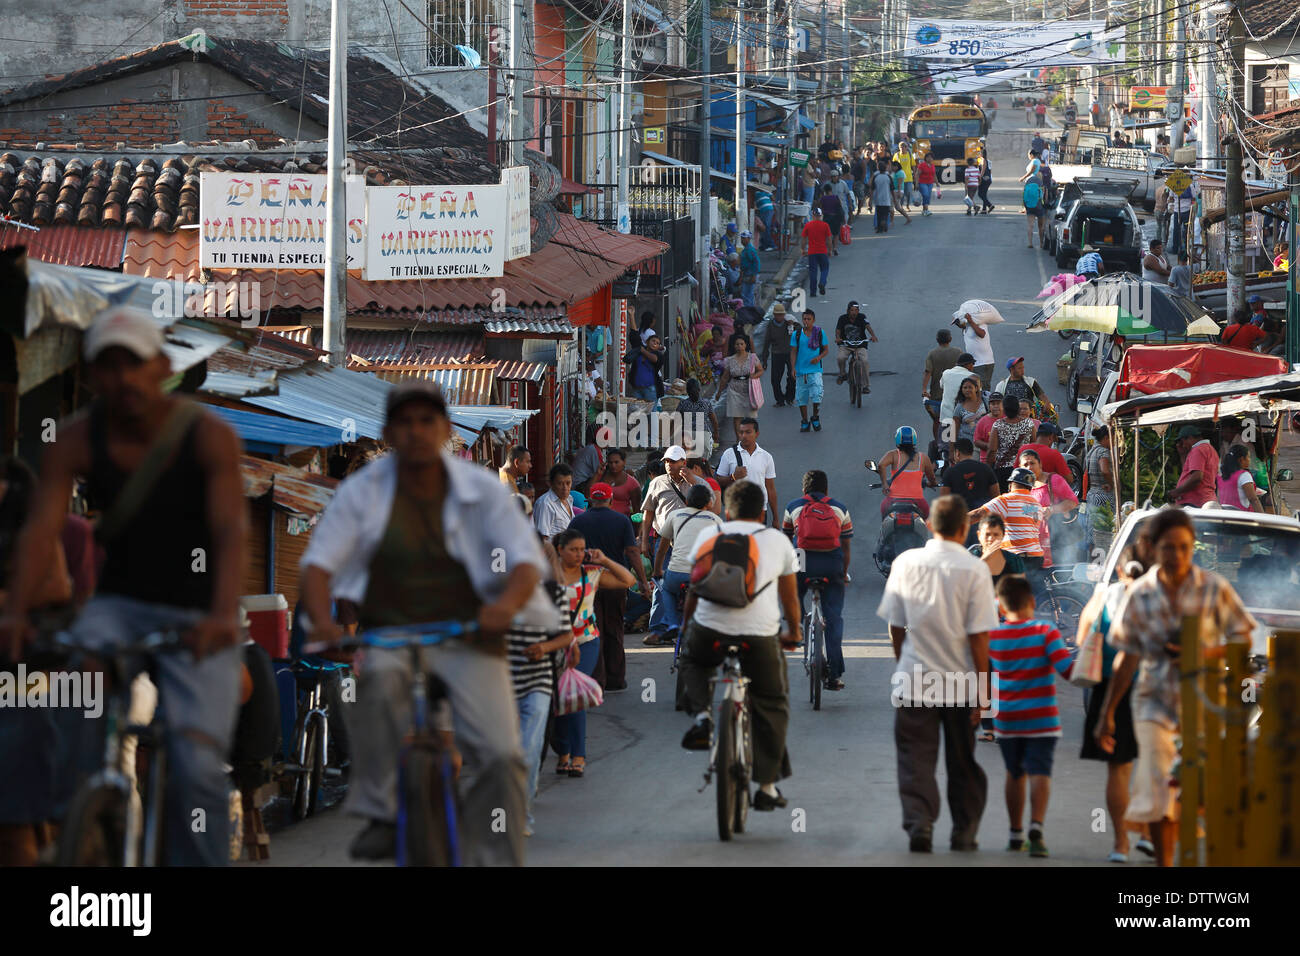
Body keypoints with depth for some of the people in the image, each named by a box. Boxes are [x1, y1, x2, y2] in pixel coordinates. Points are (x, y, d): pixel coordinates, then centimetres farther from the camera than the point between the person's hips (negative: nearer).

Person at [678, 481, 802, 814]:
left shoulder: (709, 536, 12)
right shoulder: (778, 540, 11)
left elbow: (694, 590, 21)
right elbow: (790, 597, 19)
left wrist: (686, 625, 37)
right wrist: (793, 632, 36)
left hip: (709, 630, 1)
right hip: (760, 635, -1)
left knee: (691, 661, 34)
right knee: (770, 706, 15)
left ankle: (700, 715, 8)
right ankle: (767, 786, 14)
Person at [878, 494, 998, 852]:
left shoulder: (905, 563, -1)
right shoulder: (973, 569, -10)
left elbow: (895, 625, 6)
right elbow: (978, 635, -10)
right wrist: (981, 688, -4)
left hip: (914, 678, 1)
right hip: (960, 679, -1)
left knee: (916, 758, 4)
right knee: (963, 762, 12)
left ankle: (919, 824, -11)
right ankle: (964, 832, 18)